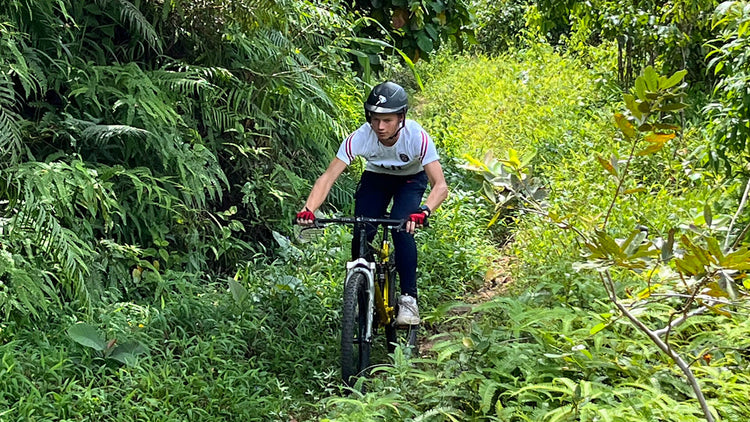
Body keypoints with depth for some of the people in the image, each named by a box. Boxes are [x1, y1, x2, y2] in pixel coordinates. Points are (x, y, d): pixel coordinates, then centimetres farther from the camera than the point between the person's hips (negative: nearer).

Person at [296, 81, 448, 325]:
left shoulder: (417, 137, -36)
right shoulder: (360, 137, -32)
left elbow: (440, 185, -39)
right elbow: (328, 177, -34)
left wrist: (424, 211, -59)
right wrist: (308, 210, -50)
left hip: (411, 179, -2)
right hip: (376, 177, 2)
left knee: (402, 228, -27)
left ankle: (408, 298, -15)